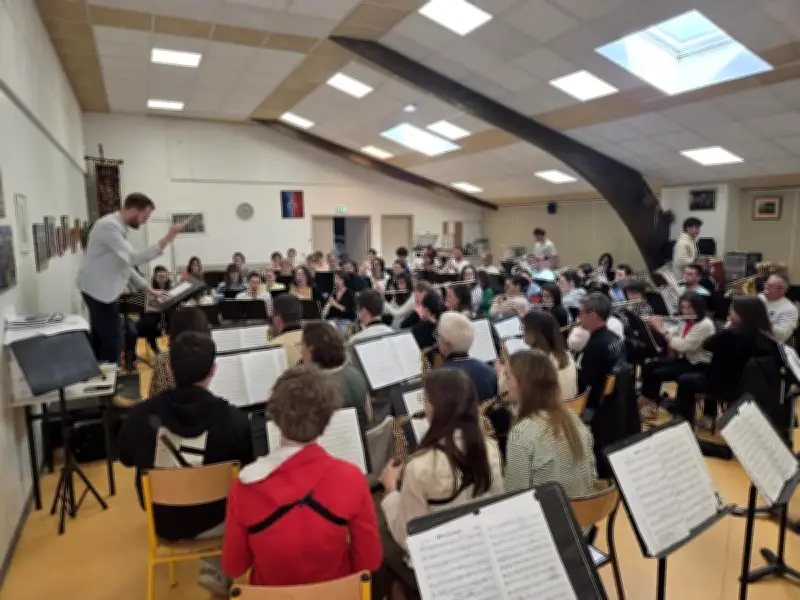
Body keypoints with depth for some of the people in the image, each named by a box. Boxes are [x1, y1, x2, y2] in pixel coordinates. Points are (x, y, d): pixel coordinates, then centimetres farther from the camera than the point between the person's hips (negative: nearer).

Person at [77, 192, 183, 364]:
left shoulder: (119, 227, 13)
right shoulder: (110, 226, -20)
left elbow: (126, 263, 17)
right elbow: (135, 258, -30)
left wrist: (149, 289, 13)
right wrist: (166, 240, -32)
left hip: (102, 289, 10)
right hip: (99, 290, -10)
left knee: (100, 339, 17)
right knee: (113, 340, -7)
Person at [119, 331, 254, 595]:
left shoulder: (141, 415, -22)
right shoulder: (234, 419, -28)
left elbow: (126, 459, 1)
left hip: (161, 521, 3)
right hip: (213, 521, -2)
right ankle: (218, 570, 21)